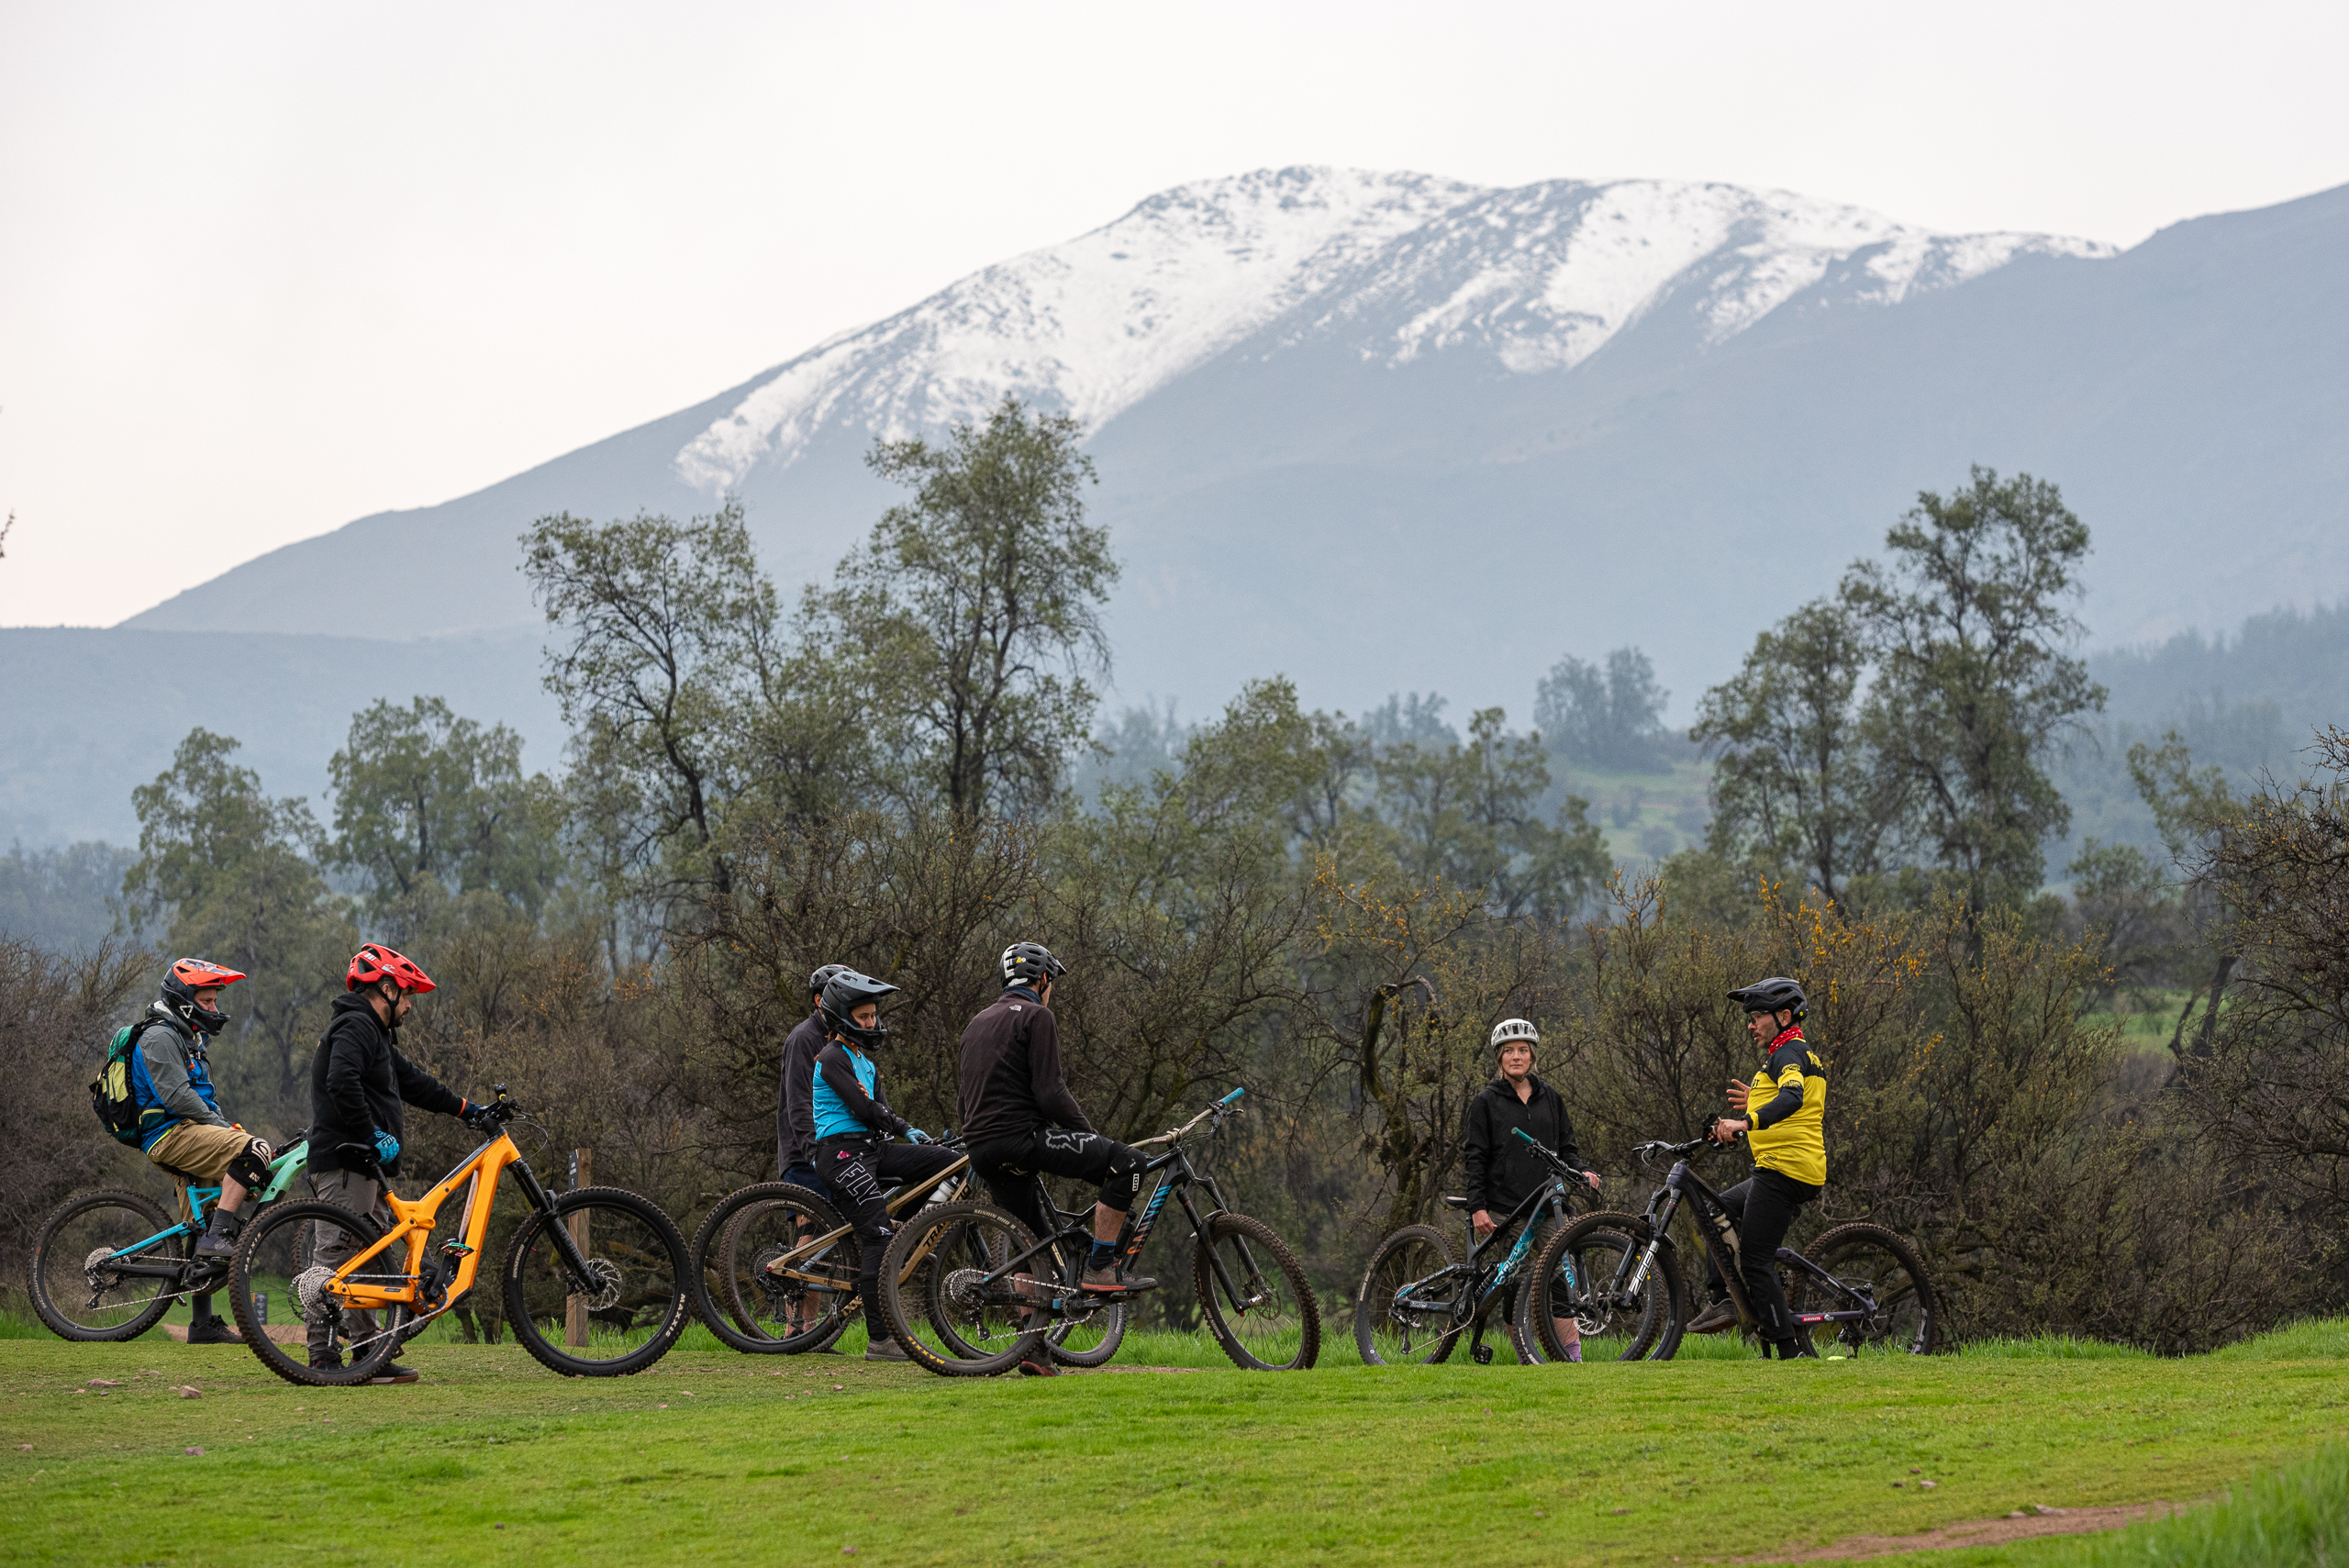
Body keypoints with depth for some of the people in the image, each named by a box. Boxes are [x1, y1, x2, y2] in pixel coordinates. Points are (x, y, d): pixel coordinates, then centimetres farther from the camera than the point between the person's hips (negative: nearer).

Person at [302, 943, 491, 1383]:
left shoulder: (374, 1033, 24)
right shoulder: (356, 1026, -10)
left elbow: (412, 1081, 30)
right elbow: (341, 1083, -26)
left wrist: (467, 1109, 29)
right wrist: (374, 1135, -22)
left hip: (365, 1165, 11)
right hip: (345, 1163, -11)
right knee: (336, 1255, -12)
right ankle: (321, 1355, -13)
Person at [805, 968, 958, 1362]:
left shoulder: (864, 1060, 21)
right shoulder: (833, 1057, -9)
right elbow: (862, 1108, -16)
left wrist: (907, 1130, 0)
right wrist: (904, 1129, -3)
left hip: (870, 1149, 9)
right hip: (842, 1152, -9)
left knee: (952, 1163, -3)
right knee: (877, 1234, -16)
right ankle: (880, 1340, -16)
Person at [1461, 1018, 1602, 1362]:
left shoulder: (1550, 1099, 15)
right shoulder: (1486, 1101, 5)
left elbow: (1566, 1147, 18)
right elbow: (1475, 1158, 1)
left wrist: (1582, 1172, -4)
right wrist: (1477, 1207, -8)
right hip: (1502, 1210, -2)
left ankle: (1572, 1354, -11)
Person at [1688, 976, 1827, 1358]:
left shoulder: (1788, 1053, -10)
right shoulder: (1802, 1054, 22)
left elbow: (1792, 1098, -32)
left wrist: (1746, 1122, -43)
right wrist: (1757, 1104, 22)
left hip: (1783, 1169, -11)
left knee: (1755, 1261, -9)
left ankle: (1793, 1351, -11)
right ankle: (1724, 1301, 14)